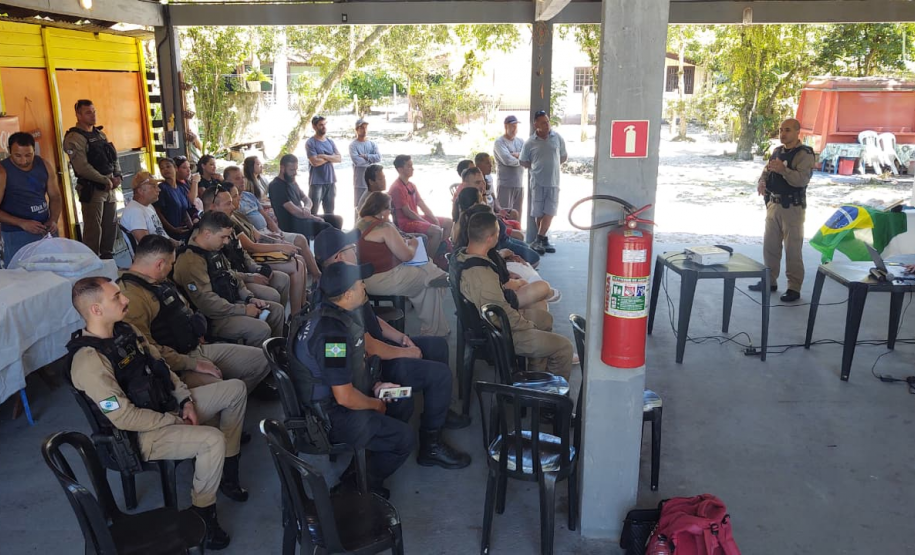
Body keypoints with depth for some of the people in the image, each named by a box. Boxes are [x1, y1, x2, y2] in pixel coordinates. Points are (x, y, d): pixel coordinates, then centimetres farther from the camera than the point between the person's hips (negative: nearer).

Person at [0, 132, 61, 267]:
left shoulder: (45, 165, 3)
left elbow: (55, 197, 10)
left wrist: (53, 220, -7)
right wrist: (22, 223, -24)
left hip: (45, 230, 4)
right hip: (16, 234, -4)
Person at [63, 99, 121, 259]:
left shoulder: (100, 134, 16)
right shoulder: (74, 138, -10)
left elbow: (114, 157, 18)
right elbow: (82, 167, -19)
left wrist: (117, 176, 0)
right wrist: (105, 180, -15)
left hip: (109, 187, 8)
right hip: (91, 188, -8)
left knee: (111, 224, 13)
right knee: (93, 227, -6)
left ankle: (107, 257, 25)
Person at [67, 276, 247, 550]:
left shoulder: (125, 330, 1)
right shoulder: (89, 360, -26)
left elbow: (161, 365, 12)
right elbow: (125, 418, -26)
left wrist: (186, 400, 0)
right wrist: (175, 421, -16)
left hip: (169, 406, 10)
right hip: (142, 432, -9)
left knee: (235, 389, 9)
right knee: (213, 440, -31)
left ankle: (227, 473, 18)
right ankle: (201, 514, -7)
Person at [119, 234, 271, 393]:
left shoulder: (160, 282, 11)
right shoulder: (131, 297, -21)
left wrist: (198, 334, 8)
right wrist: (193, 364, -20)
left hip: (197, 348, 10)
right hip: (176, 367, -10)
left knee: (260, 359, 4)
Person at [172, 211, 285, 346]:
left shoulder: (214, 251, 8)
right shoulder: (190, 261, -23)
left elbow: (232, 276, 19)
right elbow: (207, 302, -28)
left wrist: (250, 298, 3)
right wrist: (244, 310, -21)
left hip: (231, 304, 10)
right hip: (212, 318, -10)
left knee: (277, 310, 6)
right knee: (261, 329, -27)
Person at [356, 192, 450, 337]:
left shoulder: (360, 224, 9)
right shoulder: (384, 228, -20)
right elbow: (407, 255, -15)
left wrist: (401, 242, 12)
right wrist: (413, 245, 6)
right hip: (381, 281, -10)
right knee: (430, 279, 6)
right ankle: (433, 332, 17)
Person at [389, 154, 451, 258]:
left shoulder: (411, 185, 13)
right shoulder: (396, 188, -17)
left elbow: (422, 204, 12)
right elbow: (407, 212, -20)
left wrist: (434, 219, -3)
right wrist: (427, 223, -17)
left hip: (417, 218, 10)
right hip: (405, 223, -10)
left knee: (449, 222, 9)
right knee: (436, 231, -29)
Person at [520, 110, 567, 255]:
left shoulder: (557, 138, 2)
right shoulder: (529, 143, -3)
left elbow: (564, 157, 14)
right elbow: (523, 162, 8)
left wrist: (551, 166, 9)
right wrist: (536, 168, 5)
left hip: (554, 182, 1)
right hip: (537, 182, -1)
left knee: (549, 212, -6)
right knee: (539, 213, 3)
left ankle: (538, 241, -3)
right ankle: (543, 240, 16)